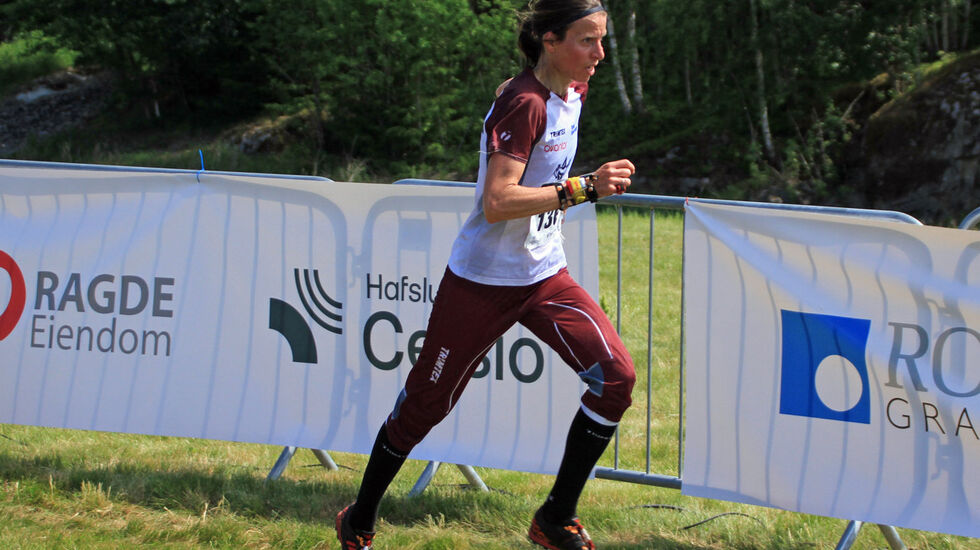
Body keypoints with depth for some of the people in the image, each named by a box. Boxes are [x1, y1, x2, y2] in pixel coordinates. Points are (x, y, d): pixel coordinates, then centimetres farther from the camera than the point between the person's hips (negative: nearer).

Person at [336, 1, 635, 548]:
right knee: (426, 402, 5)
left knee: (616, 375, -11)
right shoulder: (524, 103, -22)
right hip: (483, 280, -7)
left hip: (545, 276, 7)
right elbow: (497, 204, -31)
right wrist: (583, 188, -34)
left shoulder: (574, 91, 3)